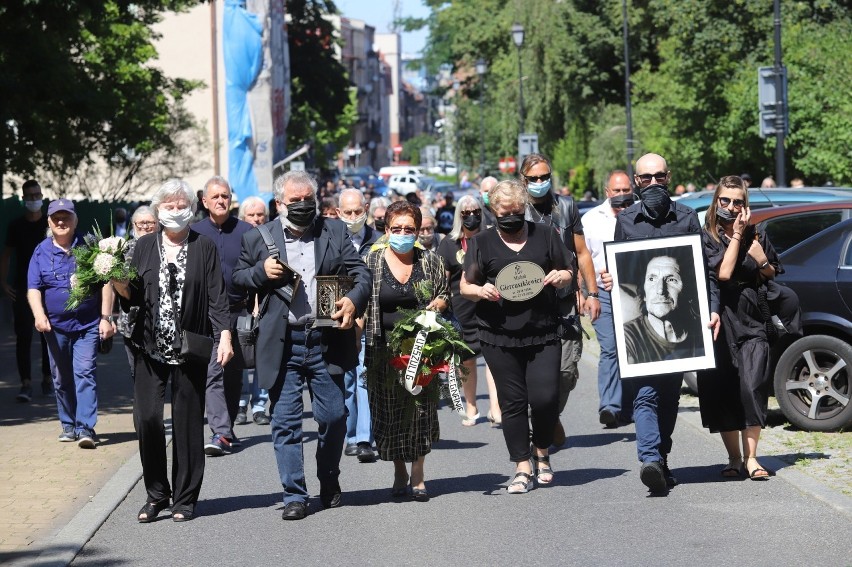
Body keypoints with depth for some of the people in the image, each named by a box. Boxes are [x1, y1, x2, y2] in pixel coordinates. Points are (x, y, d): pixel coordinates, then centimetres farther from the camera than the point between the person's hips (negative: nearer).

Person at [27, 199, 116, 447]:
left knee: (85, 373, -13)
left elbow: (106, 283, 2)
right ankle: (69, 425, 23)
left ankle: (86, 428, -17)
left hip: (87, 325, -3)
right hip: (56, 326, 3)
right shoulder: (41, 252, 5)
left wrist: (106, 318, -5)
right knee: (61, 379, 10)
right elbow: (33, 288, 1)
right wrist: (39, 315, -17)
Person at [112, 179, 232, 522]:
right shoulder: (145, 247, 10)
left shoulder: (204, 248, 4)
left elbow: (217, 297, 0)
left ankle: (185, 498, 12)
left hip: (190, 349, -1)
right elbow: (134, 296, 11)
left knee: (187, 423, 3)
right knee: (147, 418, -7)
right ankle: (156, 494, 8)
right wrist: (121, 286, -11)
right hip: (150, 348, 2)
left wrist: (224, 335, -10)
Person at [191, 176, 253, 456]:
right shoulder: (194, 232, 4)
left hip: (239, 312, 2)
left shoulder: (245, 231, 4)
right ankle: (221, 433, -18)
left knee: (234, 374, 10)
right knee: (213, 372, -12)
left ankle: (227, 428, 22)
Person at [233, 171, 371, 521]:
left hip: (327, 342, 1)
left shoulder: (334, 232, 7)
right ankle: (294, 495, 7)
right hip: (283, 345, -1)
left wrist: (354, 301, -15)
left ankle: (329, 483, 29)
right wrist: (261, 273, -8)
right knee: (286, 422, 0)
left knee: (333, 417, 6)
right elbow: (237, 279, 14)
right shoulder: (258, 239, 6)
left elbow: (361, 272, 5)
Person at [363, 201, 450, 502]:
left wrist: (436, 305, -9)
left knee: (421, 409, -2)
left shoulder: (430, 260, 4)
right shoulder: (372, 261, 0)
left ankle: (418, 475, 8)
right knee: (389, 413, 3)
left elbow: (445, 295, 14)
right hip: (384, 349, 0)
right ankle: (399, 473, 17)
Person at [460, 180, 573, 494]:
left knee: (545, 397, -8)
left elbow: (568, 274, 17)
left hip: (543, 333, 0)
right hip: (499, 336, 0)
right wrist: (480, 290, -14)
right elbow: (465, 285, 8)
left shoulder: (545, 235, 10)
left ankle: (542, 453, 18)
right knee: (512, 402, 1)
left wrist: (561, 277, -6)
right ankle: (522, 467, 11)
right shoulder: (482, 242, 8)